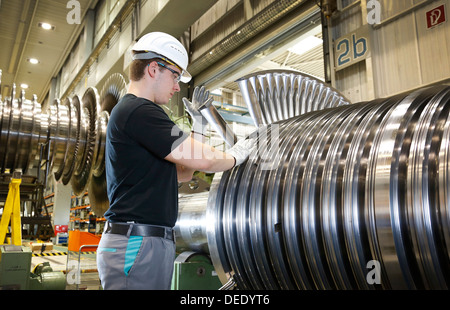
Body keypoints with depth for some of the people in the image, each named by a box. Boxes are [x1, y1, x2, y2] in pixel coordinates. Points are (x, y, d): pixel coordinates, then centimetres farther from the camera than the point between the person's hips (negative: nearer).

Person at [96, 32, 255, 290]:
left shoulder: (131, 111, 19)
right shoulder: (139, 111, -13)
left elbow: (184, 173, 19)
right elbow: (202, 160, -15)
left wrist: (199, 125, 14)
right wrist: (235, 157, 5)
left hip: (153, 242, 10)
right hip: (137, 243, -10)